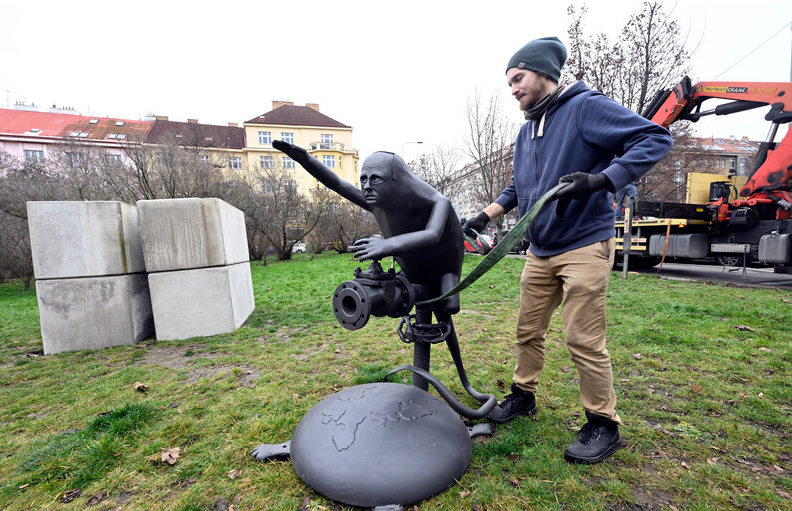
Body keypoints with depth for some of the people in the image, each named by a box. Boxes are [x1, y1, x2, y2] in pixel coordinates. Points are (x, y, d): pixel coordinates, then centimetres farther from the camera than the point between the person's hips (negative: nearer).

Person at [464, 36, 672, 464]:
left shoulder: (586, 107, -7)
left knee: (584, 340, -3)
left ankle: (603, 424, 17)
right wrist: (487, 214, 13)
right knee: (528, 330, 13)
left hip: (584, 245, -7)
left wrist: (600, 180, -27)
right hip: (539, 250, 7)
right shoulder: (526, 132, 16)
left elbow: (655, 138, -13)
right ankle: (523, 395, 31)